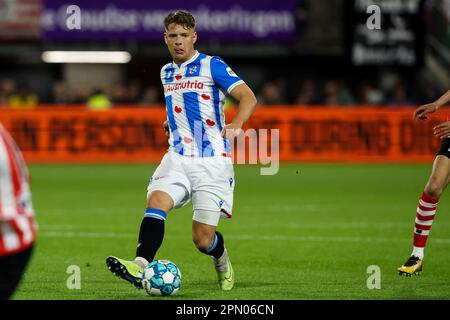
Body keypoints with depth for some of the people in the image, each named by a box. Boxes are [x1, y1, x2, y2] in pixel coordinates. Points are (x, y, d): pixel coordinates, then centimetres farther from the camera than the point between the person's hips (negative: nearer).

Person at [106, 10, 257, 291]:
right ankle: (141, 267, -43)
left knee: (203, 239, -5)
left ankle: (222, 260, 30)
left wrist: (236, 125, -30)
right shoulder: (166, 72, 16)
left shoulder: (212, 65, -3)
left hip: (213, 161, -5)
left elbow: (248, 97, -13)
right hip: (178, 158, 5)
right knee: (156, 201, -27)